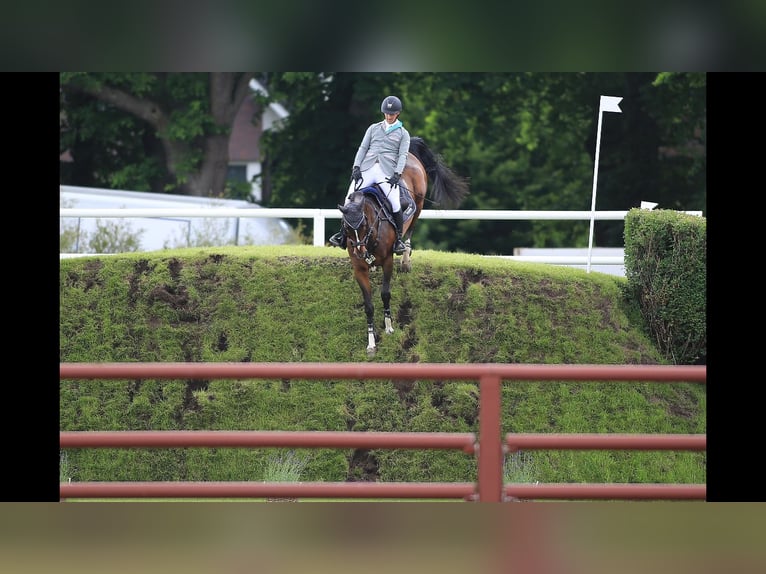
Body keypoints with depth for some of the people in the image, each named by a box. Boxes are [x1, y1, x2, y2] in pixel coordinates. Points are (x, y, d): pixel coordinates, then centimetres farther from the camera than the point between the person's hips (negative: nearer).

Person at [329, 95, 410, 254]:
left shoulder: (403, 133, 15)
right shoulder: (374, 128, 21)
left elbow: (403, 155, 4)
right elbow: (363, 148, 15)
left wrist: (397, 174, -12)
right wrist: (356, 167, -1)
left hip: (387, 172, -2)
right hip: (367, 168, 2)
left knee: (395, 203, -20)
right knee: (349, 199, -10)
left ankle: (398, 238, -7)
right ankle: (343, 233, 2)